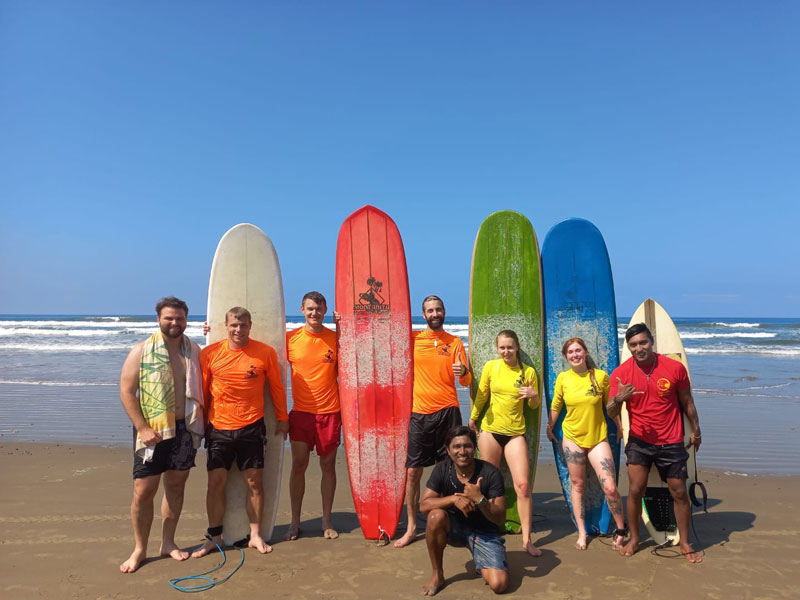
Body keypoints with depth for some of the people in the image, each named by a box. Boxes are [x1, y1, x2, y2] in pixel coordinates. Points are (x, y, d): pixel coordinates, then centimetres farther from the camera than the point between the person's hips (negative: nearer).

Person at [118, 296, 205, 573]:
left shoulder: (194, 351, 5)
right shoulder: (141, 351, -5)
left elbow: (203, 387, 12)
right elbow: (126, 391, -7)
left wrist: (200, 421, 4)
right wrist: (143, 428, -12)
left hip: (185, 429, 3)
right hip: (152, 431, -3)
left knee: (176, 485, 12)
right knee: (144, 490, 1)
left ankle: (168, 543, 28)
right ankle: (139, 549, 20)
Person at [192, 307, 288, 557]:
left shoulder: (266, 353, -5)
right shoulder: (210, 353, -3)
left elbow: (277, 387, 5)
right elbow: (201, 390, 6)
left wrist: (282, 418, 10)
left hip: (251, 428, -1)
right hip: (218, 428, 1)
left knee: (255, 482, 5)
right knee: (216, 482, 6)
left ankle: (255, 535, 22)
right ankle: (214, 536, 24)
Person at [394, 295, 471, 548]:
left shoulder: (455, 342, 5)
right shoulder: (412, 339, 4)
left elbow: (466, 382, 2)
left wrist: (463, 371, -17)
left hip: (447, 411, 0)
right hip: (419, 413, 0)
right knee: (412, 472, 3)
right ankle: (411, 528, 17)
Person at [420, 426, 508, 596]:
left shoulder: (490, 473, -19)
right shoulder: (442, 469, -12)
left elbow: (500, 519, -17)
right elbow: (424, 505, -18)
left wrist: (479, 499, -35)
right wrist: (454, 499, -32)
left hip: (484, 532, -2)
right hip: (455, 527, 2)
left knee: (499, 585, -22)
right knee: (436, 516, -31)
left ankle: (482, 566, 15)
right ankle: (437, 575, -9)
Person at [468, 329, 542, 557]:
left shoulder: (528, 371, -3)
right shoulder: (491, 367, -3)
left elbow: (534, 405, 6)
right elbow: (481, 395, 10)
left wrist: (533, 396, -16)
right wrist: (473, 418, 19)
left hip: (515, 433, -1)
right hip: (490, 430, 1)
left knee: (523, 486, -6)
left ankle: (527, 539, 7)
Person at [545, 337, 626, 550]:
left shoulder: (601, 376, -8)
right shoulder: (563, 378, -4)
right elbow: (555, 406, 8)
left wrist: (619, 426, 11)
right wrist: (550, 428, 17)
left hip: (598, 438, -1)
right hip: (572, 438, 1)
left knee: (610, 487, -7)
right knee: (577, 485, 10)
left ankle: (621, 529, 17)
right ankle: (582, 533, 25)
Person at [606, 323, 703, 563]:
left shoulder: (674, 368, -9)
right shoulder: (621, 373, -10)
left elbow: (687, 401, 7)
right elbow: (611, 414, -10)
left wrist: (696, 431, 15)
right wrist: (618, 399, -32)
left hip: (671, 442, 0)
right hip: (639, 441, 0)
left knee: (679, 493, 7)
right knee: (635, 489, -3)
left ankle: (685, 544, 27)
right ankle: (633, 539, 17)